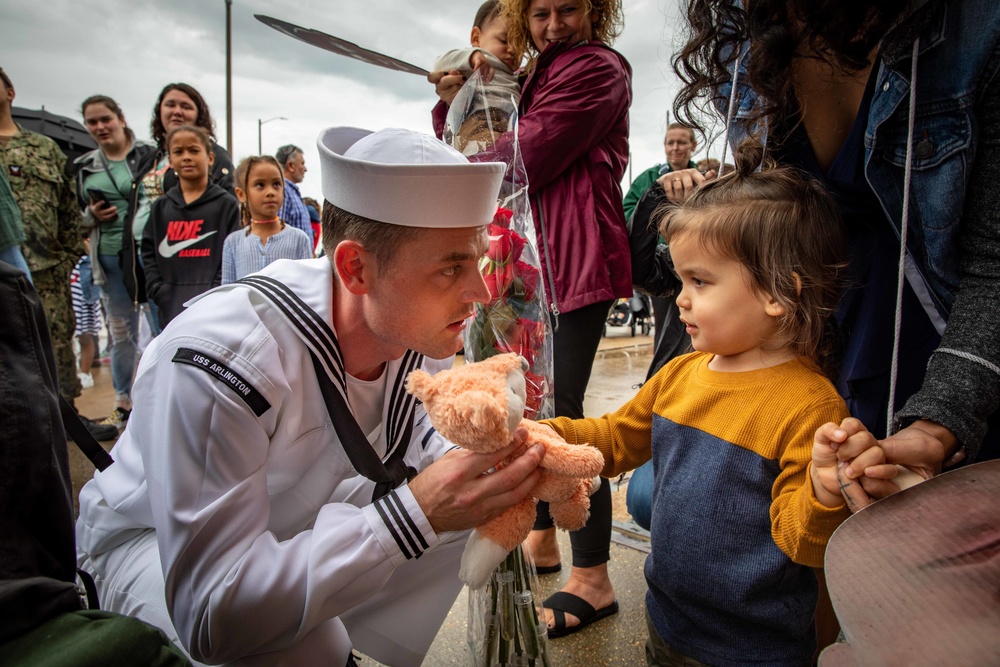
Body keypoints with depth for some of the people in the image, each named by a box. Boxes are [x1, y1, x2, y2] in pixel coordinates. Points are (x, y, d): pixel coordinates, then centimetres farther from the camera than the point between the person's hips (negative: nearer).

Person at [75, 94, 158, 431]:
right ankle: (123, 403, 24)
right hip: (109, 258, 5)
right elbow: (76, 213, 19)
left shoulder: (148, 154, -1)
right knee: (120, 332, 12)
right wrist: (91, 216, -2)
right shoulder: (83, 166, 13)